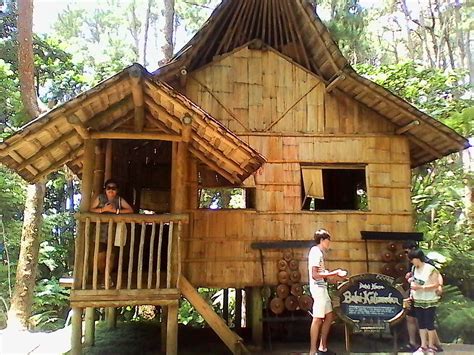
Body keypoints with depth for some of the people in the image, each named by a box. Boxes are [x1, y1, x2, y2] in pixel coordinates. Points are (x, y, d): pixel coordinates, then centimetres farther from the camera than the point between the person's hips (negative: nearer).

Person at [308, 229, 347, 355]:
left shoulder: (318, 252, 16)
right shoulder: (316, 252, -14)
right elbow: (315, 275, -21)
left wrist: (332, 276, 8)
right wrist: (332, 274, -15)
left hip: (322, 288, 10)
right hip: (318, 288, -10)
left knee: (329, 316, 14)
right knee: (318, 319, -8)